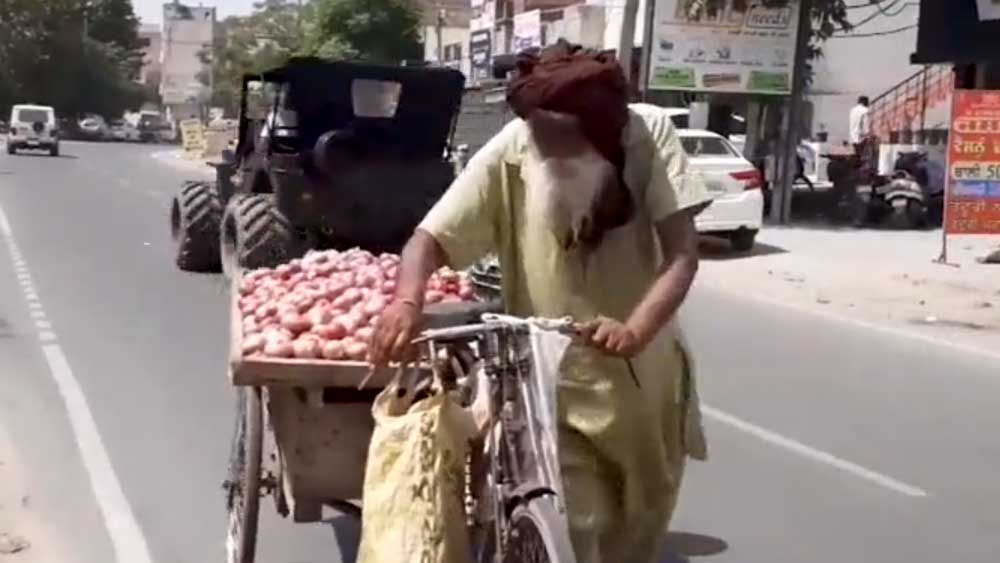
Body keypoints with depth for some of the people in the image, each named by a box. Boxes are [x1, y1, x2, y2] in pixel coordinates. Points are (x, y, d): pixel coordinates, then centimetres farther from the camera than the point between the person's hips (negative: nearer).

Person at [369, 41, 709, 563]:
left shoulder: (648, 136, -15)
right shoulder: (507, 154, -16)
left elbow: (683, 252, -19)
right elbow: (430, 239, -14)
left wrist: (638, 329, -36)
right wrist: (407, 300, -36)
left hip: (648, 373, 2)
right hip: (559, 382, -2)